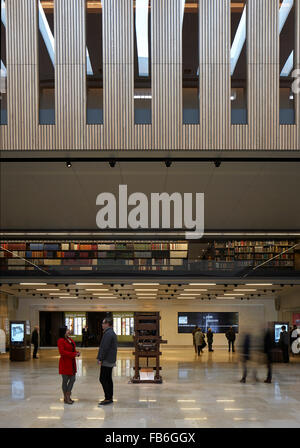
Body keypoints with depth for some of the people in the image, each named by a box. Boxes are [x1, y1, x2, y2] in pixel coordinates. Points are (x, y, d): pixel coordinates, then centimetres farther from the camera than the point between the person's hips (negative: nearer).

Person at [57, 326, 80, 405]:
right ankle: (66, 398, 11)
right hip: (65, 363, -8)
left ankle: (67, 395, 21)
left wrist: (77, 352, -2)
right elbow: (62, 352, -23)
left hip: (72, 363, 8)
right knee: (65, 380, 1)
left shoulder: (70, 339, 12)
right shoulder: (61, 341, -14)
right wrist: (73, 354, -24)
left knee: (72, 379, 10)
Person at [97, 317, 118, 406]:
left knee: (103, 379, -8)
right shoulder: (112, 333, 16)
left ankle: (107, 398, -7)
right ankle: (110, 398, 16)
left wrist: (100, 359, -18)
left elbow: (105, 348, -22)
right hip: (111, 361, 10)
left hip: (106, 361, -10)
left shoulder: (108, 334, -17)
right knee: (108, 379, 13)